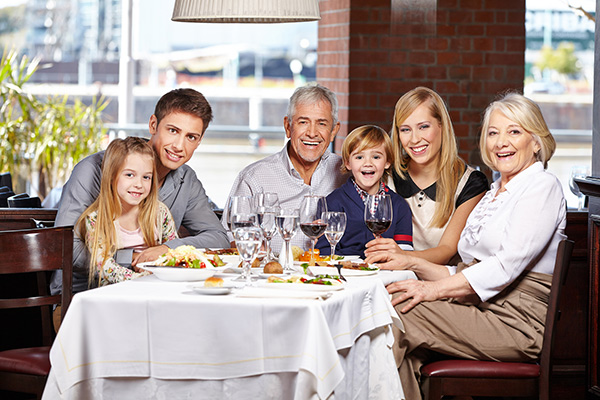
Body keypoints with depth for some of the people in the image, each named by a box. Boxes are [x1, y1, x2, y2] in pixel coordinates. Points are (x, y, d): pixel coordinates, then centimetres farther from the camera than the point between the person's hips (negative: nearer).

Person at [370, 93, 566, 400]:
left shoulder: (543, 187, -5)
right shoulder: (493, 194, 23)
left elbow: (508, 265, -17)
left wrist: (435, 288, -20)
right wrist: (412, 263, 5)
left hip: (517, 322, -8)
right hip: (481, 310, 8)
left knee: (398, 313, -21)